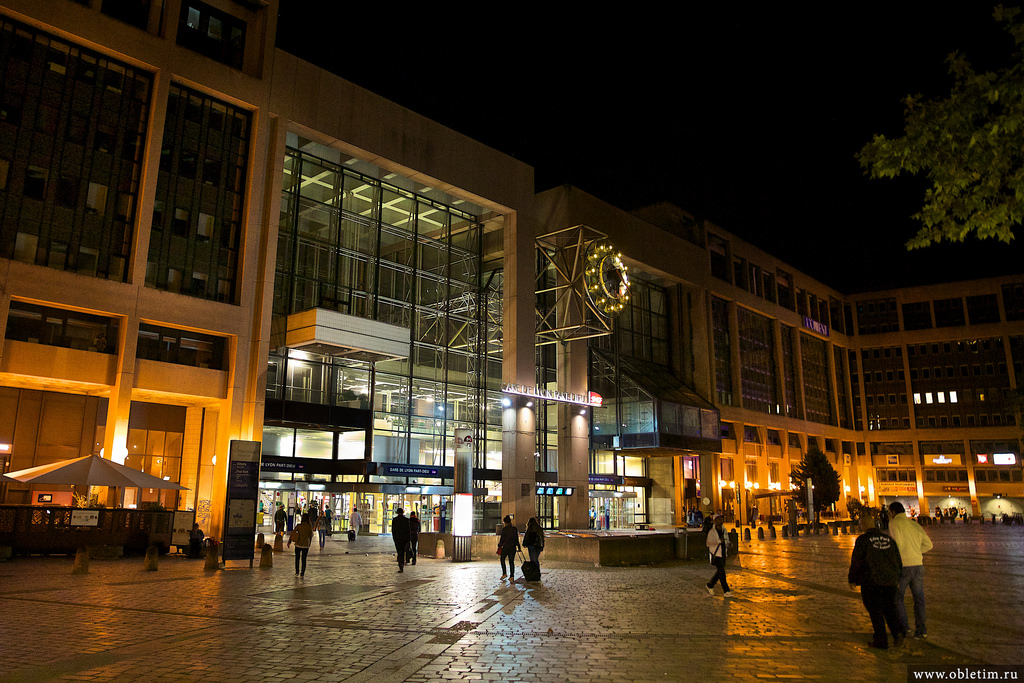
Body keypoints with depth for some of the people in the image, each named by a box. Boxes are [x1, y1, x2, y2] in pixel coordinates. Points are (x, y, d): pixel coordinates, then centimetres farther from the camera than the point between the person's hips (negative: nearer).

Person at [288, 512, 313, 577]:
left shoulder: (298, 525, -9)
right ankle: (302, 573, 14)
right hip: (305, 545, 0)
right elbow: (311, 536, 0)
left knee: (297, 558, 19)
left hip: (298, 545, 0)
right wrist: (309, 544, 14)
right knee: (303, 559, 12)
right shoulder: (310, 527, -9)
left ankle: (297, 572, 23)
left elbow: (292, 533, -6)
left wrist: (289, 542, 4)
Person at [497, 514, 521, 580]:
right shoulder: (515, 529, 4)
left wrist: (499, 545, 6)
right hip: (513, 547, 4)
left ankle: (504, 573, 5)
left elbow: (502, 538, -7)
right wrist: (518, 547, 14)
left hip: (505, 547, -4)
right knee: (511, 561, 6)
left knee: (502, 559, 14)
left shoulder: (504, 529, -9)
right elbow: (516, 538, 7)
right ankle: (512, 576, 0)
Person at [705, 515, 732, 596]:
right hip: (716, 555, -7)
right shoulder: (712, 531, -9)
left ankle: (709, 585, 30)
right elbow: (709, 543, -11)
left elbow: (727, 541, 20)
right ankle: (726, 591, -7)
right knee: (721, 572, -11)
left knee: (719, 573, 12)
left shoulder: (724, 531, 10)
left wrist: (728, 545, -3)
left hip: (723, 554, 7)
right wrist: (719, 541, -21)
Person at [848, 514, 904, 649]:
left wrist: (852, 580, 3)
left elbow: (856, 561, -7)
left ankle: (881, 640, 6)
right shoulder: (889, 540, 10)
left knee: (875, 610, 4)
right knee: (890, 608, 17)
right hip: (890, 580, 5)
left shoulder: (863, 540, -7)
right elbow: (898, 561, 17)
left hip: (871, 581, -5)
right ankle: (897, 631, -3)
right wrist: (897, 578, 29)